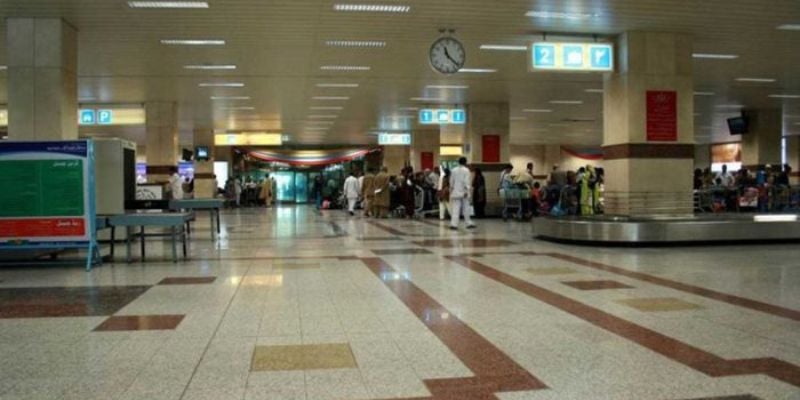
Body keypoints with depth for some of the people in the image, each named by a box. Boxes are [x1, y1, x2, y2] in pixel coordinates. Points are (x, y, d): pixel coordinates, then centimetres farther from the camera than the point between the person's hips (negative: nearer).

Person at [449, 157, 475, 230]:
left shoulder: (454, 170, 6)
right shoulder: (466, 170, -7)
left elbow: (451, 181, 10)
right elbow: (466, 181, -14)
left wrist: (452, 189, 20)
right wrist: (466, 191, -15)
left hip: (456, 192, 3)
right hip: (463, 192, -3)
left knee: (455, 209, -1)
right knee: (466, 209, 8)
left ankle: (453, 224, -11)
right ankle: (468, 223, 18)